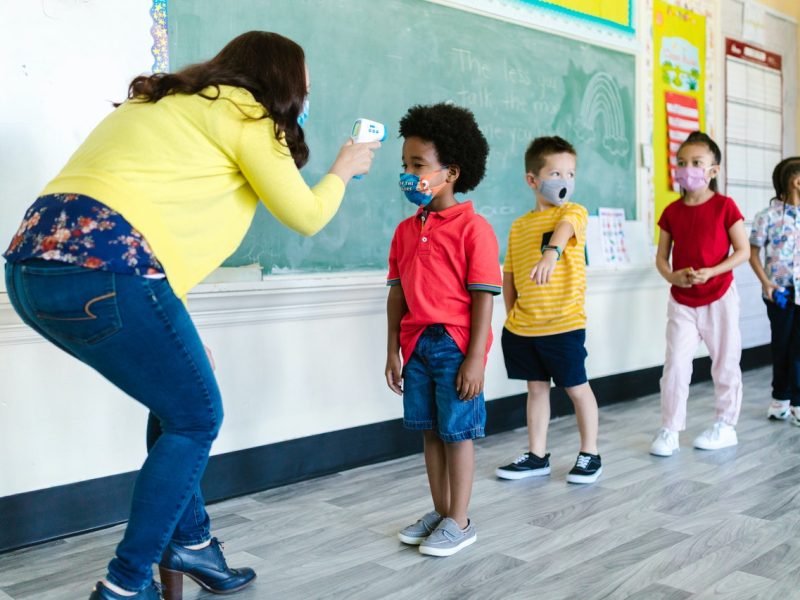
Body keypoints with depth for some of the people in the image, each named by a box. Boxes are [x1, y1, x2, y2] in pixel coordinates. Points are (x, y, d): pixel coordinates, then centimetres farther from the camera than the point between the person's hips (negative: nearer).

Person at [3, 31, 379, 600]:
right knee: (196, 418, 6)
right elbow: (305, 215, 8)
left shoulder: (171, 102, 28)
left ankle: (190, 540, 27)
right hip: (102, 268, -9)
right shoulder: (243, 111, 4)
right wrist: (344, 170, 25)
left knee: (177, 398, 21)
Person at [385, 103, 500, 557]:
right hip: (417, 344, 6)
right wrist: (394, 350, 8)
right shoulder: (406, 230, 9)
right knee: (430, 431, 14)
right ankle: (440, 512, 29)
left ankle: (459, 521, 18)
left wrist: (475, 357, -16)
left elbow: (483, 297, -13)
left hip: (457, 345, -6)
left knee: (457, 432, 4)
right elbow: (398, 294, 10)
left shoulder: (473, 228, -10)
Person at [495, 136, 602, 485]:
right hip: (522, 327, 5)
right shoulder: (519, 226, 8)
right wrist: (511, 314, 7)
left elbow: (564, 228, -30)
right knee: (536, 388, 15)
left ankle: (590, 454, 25)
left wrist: (551, 253, -51)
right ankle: (537, 456, 27)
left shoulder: (573, 212, -6)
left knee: (577, 388, 8)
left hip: (563, 325, -4)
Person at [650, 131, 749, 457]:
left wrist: (710, 272, -20)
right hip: (681, 300, 2)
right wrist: (671, 276, -16)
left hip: (719, 297, -2)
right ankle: (669, 430, 6)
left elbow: (743, 250, -8)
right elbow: (661, 256, 5)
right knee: (675, 364, -2)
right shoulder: (672, 211, 2)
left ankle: (726, 426, 24)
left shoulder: (724, 206, -8)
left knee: (725, 363, 9)